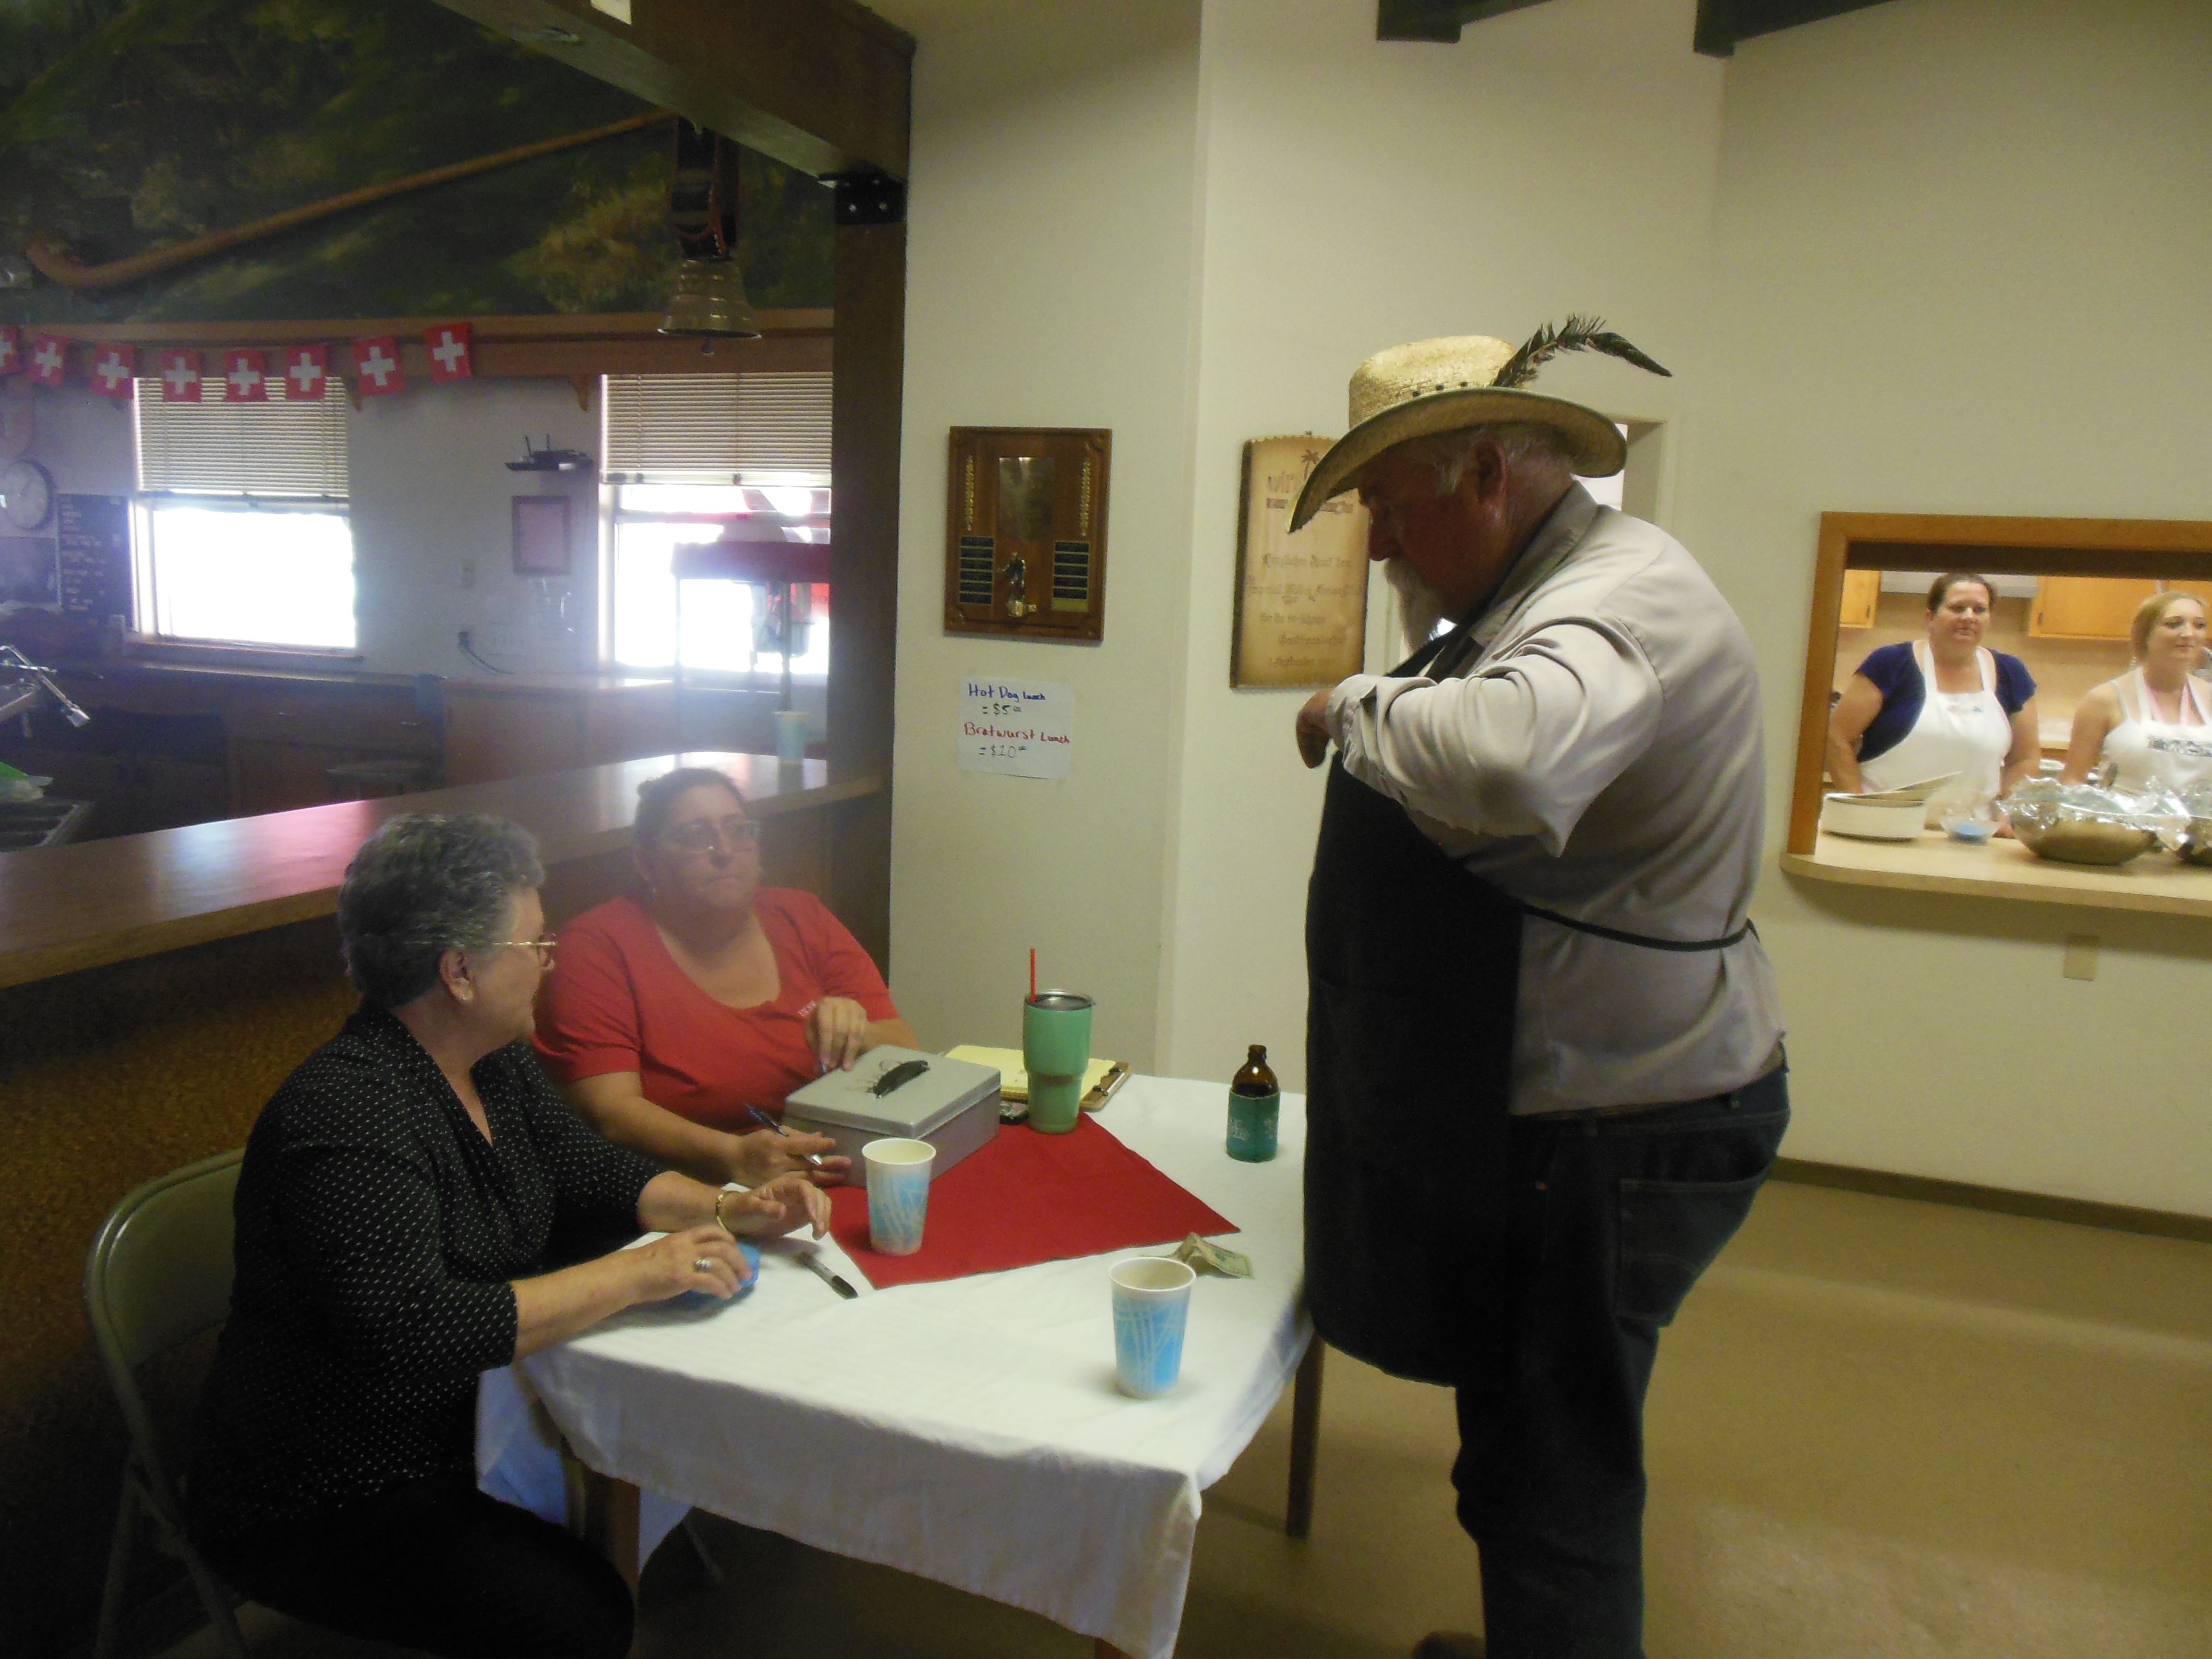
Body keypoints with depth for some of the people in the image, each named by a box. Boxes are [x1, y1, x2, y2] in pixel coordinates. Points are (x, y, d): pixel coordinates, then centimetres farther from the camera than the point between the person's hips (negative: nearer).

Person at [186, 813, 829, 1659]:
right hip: (325, 1506, -8)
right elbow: (410, 1334, -34)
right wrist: (638, 1273, -30)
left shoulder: (497, 1066, 1)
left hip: (464, 1427, 8)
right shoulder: (346, 1117, -26)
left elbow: (590, 1171, 10)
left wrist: (724, 1209, -7)